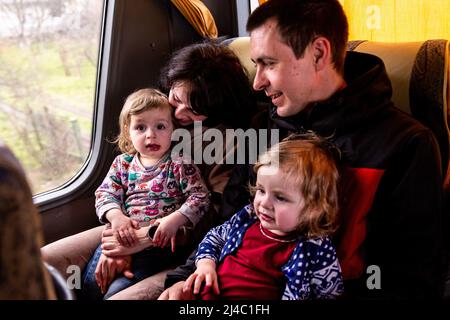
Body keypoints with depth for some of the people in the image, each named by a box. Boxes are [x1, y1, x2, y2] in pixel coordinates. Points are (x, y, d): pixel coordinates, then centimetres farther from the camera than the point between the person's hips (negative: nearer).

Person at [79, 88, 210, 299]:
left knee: (118, 290, -19)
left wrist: (174, 220, -22)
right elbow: (105, 193, 6)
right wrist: (116, 217, -15)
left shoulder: (179, 163, -1)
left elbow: (200, 197, -8)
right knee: (92, 283, -4)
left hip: (161, 240, -5)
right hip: (124, 235, 5)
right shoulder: (123, 163, 11)